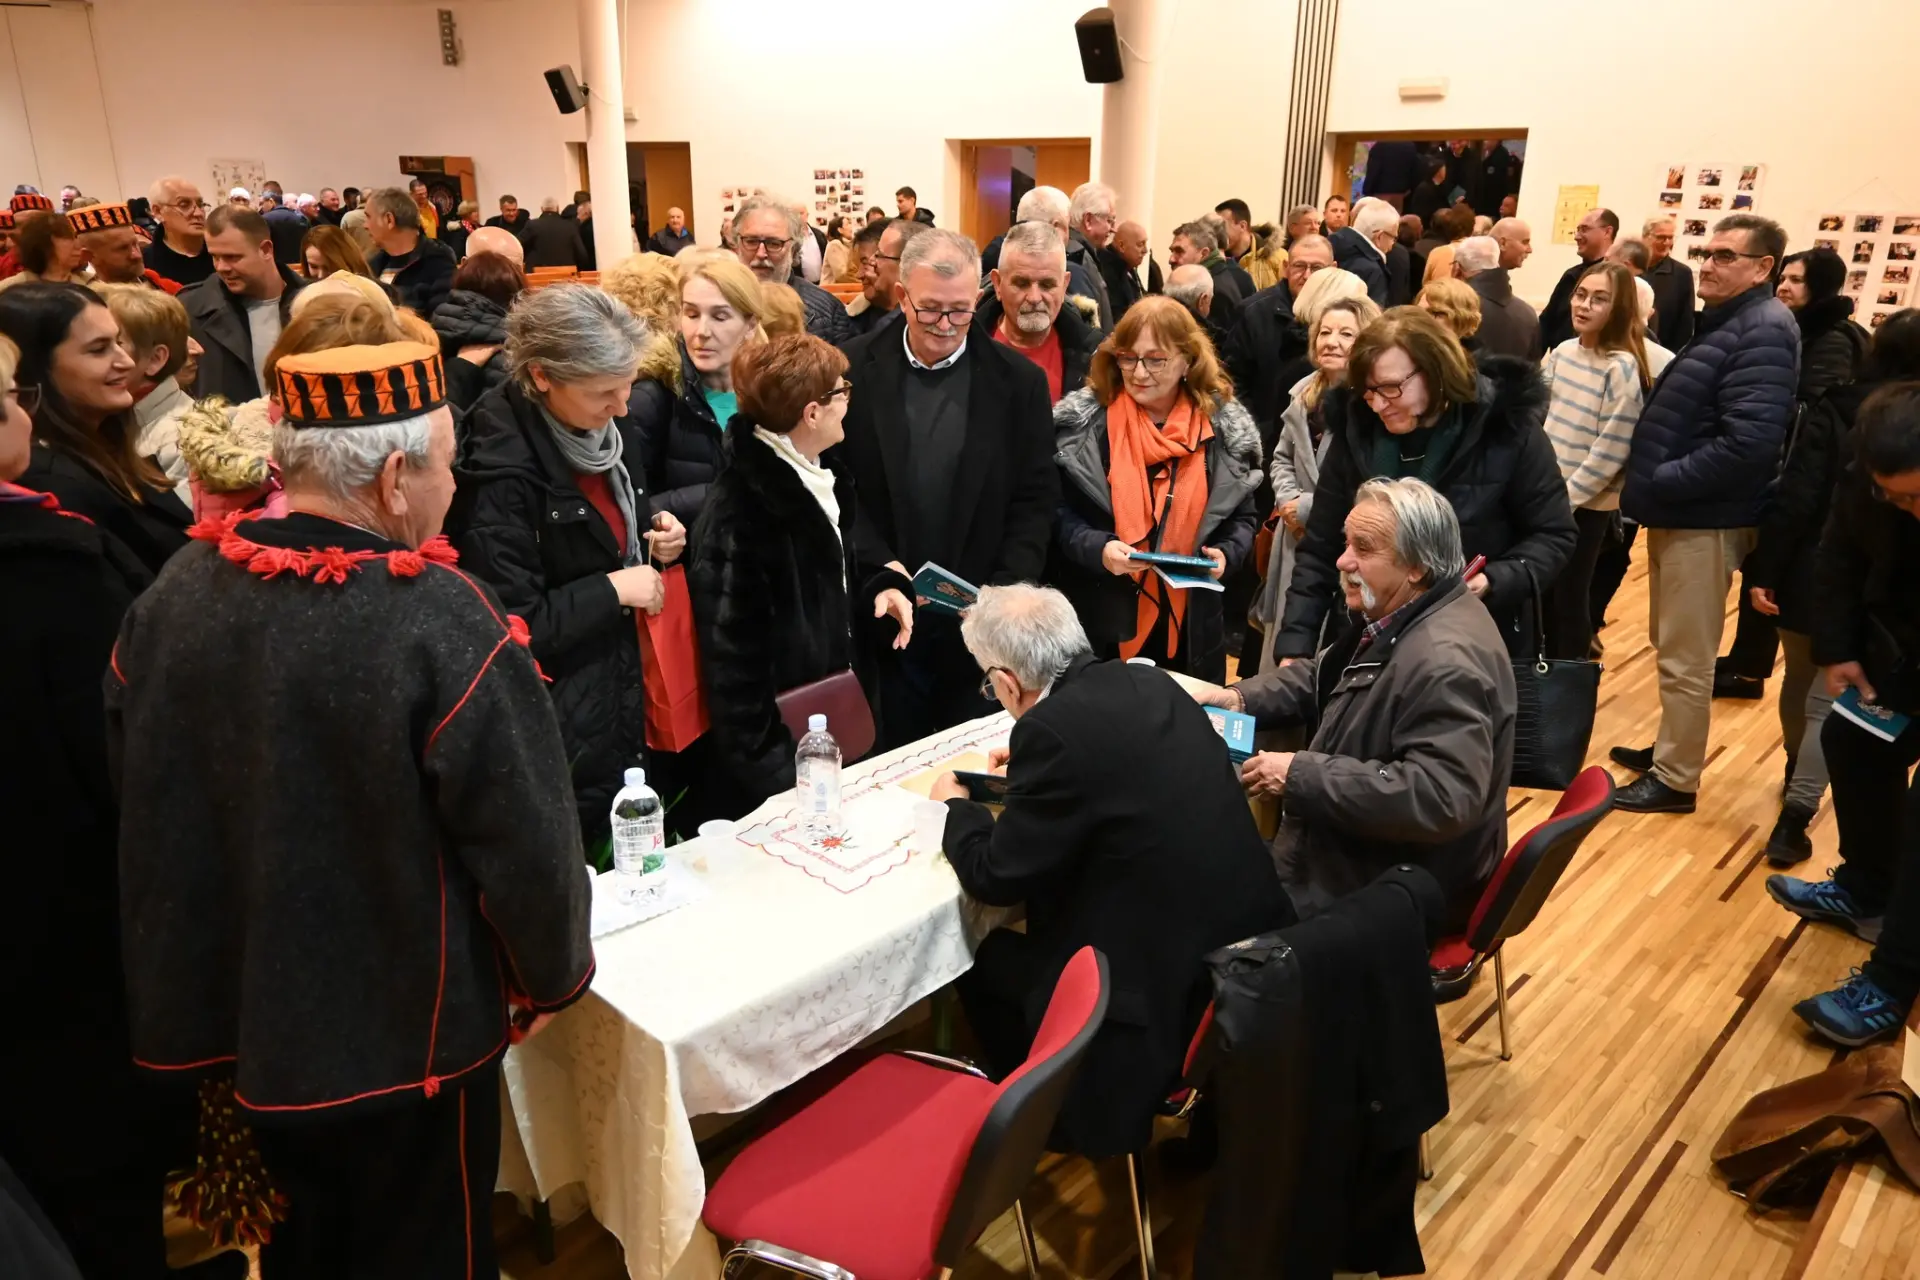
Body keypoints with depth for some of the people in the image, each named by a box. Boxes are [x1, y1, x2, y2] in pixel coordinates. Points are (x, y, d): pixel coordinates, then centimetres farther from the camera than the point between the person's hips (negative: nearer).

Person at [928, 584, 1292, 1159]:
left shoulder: (1054, 728, -21)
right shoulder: (1148, 683, 1)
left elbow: (995, 877, -10)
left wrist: (958, 807, 8)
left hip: (1169, 981, -8)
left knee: (983, 960, 13)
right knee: (1013, 947, 24)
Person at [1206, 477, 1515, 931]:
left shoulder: (1446, 663, -30)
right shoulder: (1395, 616, 4)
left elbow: (1442, 798, -36)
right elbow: (1321, 676, 17)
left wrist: (1299, 776, -32)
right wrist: (1240, 697, -2)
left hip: (1395, 895, -9)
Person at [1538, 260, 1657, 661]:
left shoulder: (1623, 368, -15)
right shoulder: (1563, 352, 3)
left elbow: (1612, 449, -18)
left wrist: (1568, 496, -15)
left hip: (1587, 504, -6)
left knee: (1571, 596, 5)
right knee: (1542, 591, 14)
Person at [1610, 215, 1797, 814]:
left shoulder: (1764, 332, -16)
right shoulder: (1723, 322, 16)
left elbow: (1748, 444, -27)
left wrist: (1661, 482, -20)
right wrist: (1653, 485, 5)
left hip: (1705, 519, -10)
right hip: (1679, 512, 10)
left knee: (1685, 657, 0)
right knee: (1672, 646, 20)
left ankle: (1676, 778, 11)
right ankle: (1670, 749, 34)